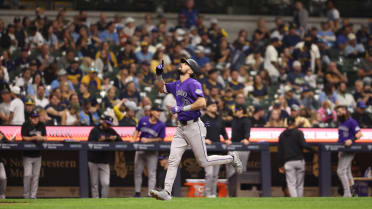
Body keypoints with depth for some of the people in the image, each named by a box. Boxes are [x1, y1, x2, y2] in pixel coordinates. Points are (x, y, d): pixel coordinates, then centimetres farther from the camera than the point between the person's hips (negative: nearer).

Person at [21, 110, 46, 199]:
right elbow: (24, 138, -13)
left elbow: (45, 138, 4)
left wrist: (41, 138, -18)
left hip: (37, 155, 4)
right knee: (28, 175, -10)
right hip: (27, 155, -4)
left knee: (36, 175, 2)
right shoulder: (25, 125, -7)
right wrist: (35, 137, -24)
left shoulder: (42, 125, 5)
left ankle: (33, 195, 7)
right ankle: (26, 194, 2)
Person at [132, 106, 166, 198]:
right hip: (140, 149, 3)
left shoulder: (161, 125, -8)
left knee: (152, 173, -5)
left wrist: (148, 140, -13)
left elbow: (161, 139, -4)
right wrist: (134, 140, -5)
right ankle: (137, 192, 15)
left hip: (152, 152, -3)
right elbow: (137, 130, 11)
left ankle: (150, 194, -4)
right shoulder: (143, 120, -2)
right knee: (137, 171, 6)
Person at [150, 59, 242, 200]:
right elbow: (161, 88, 30)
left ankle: (232, 158, 21)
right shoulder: (176, 85, 13)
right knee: (173, 160, -3)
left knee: (204, 162, 1)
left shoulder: (193, 84, -13)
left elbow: (202, 103, -24)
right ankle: (166, 192, -6)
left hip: (194, 127, -7)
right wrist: (159, 74, 13)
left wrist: (181, 108, -24)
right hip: (181, 128, 7)